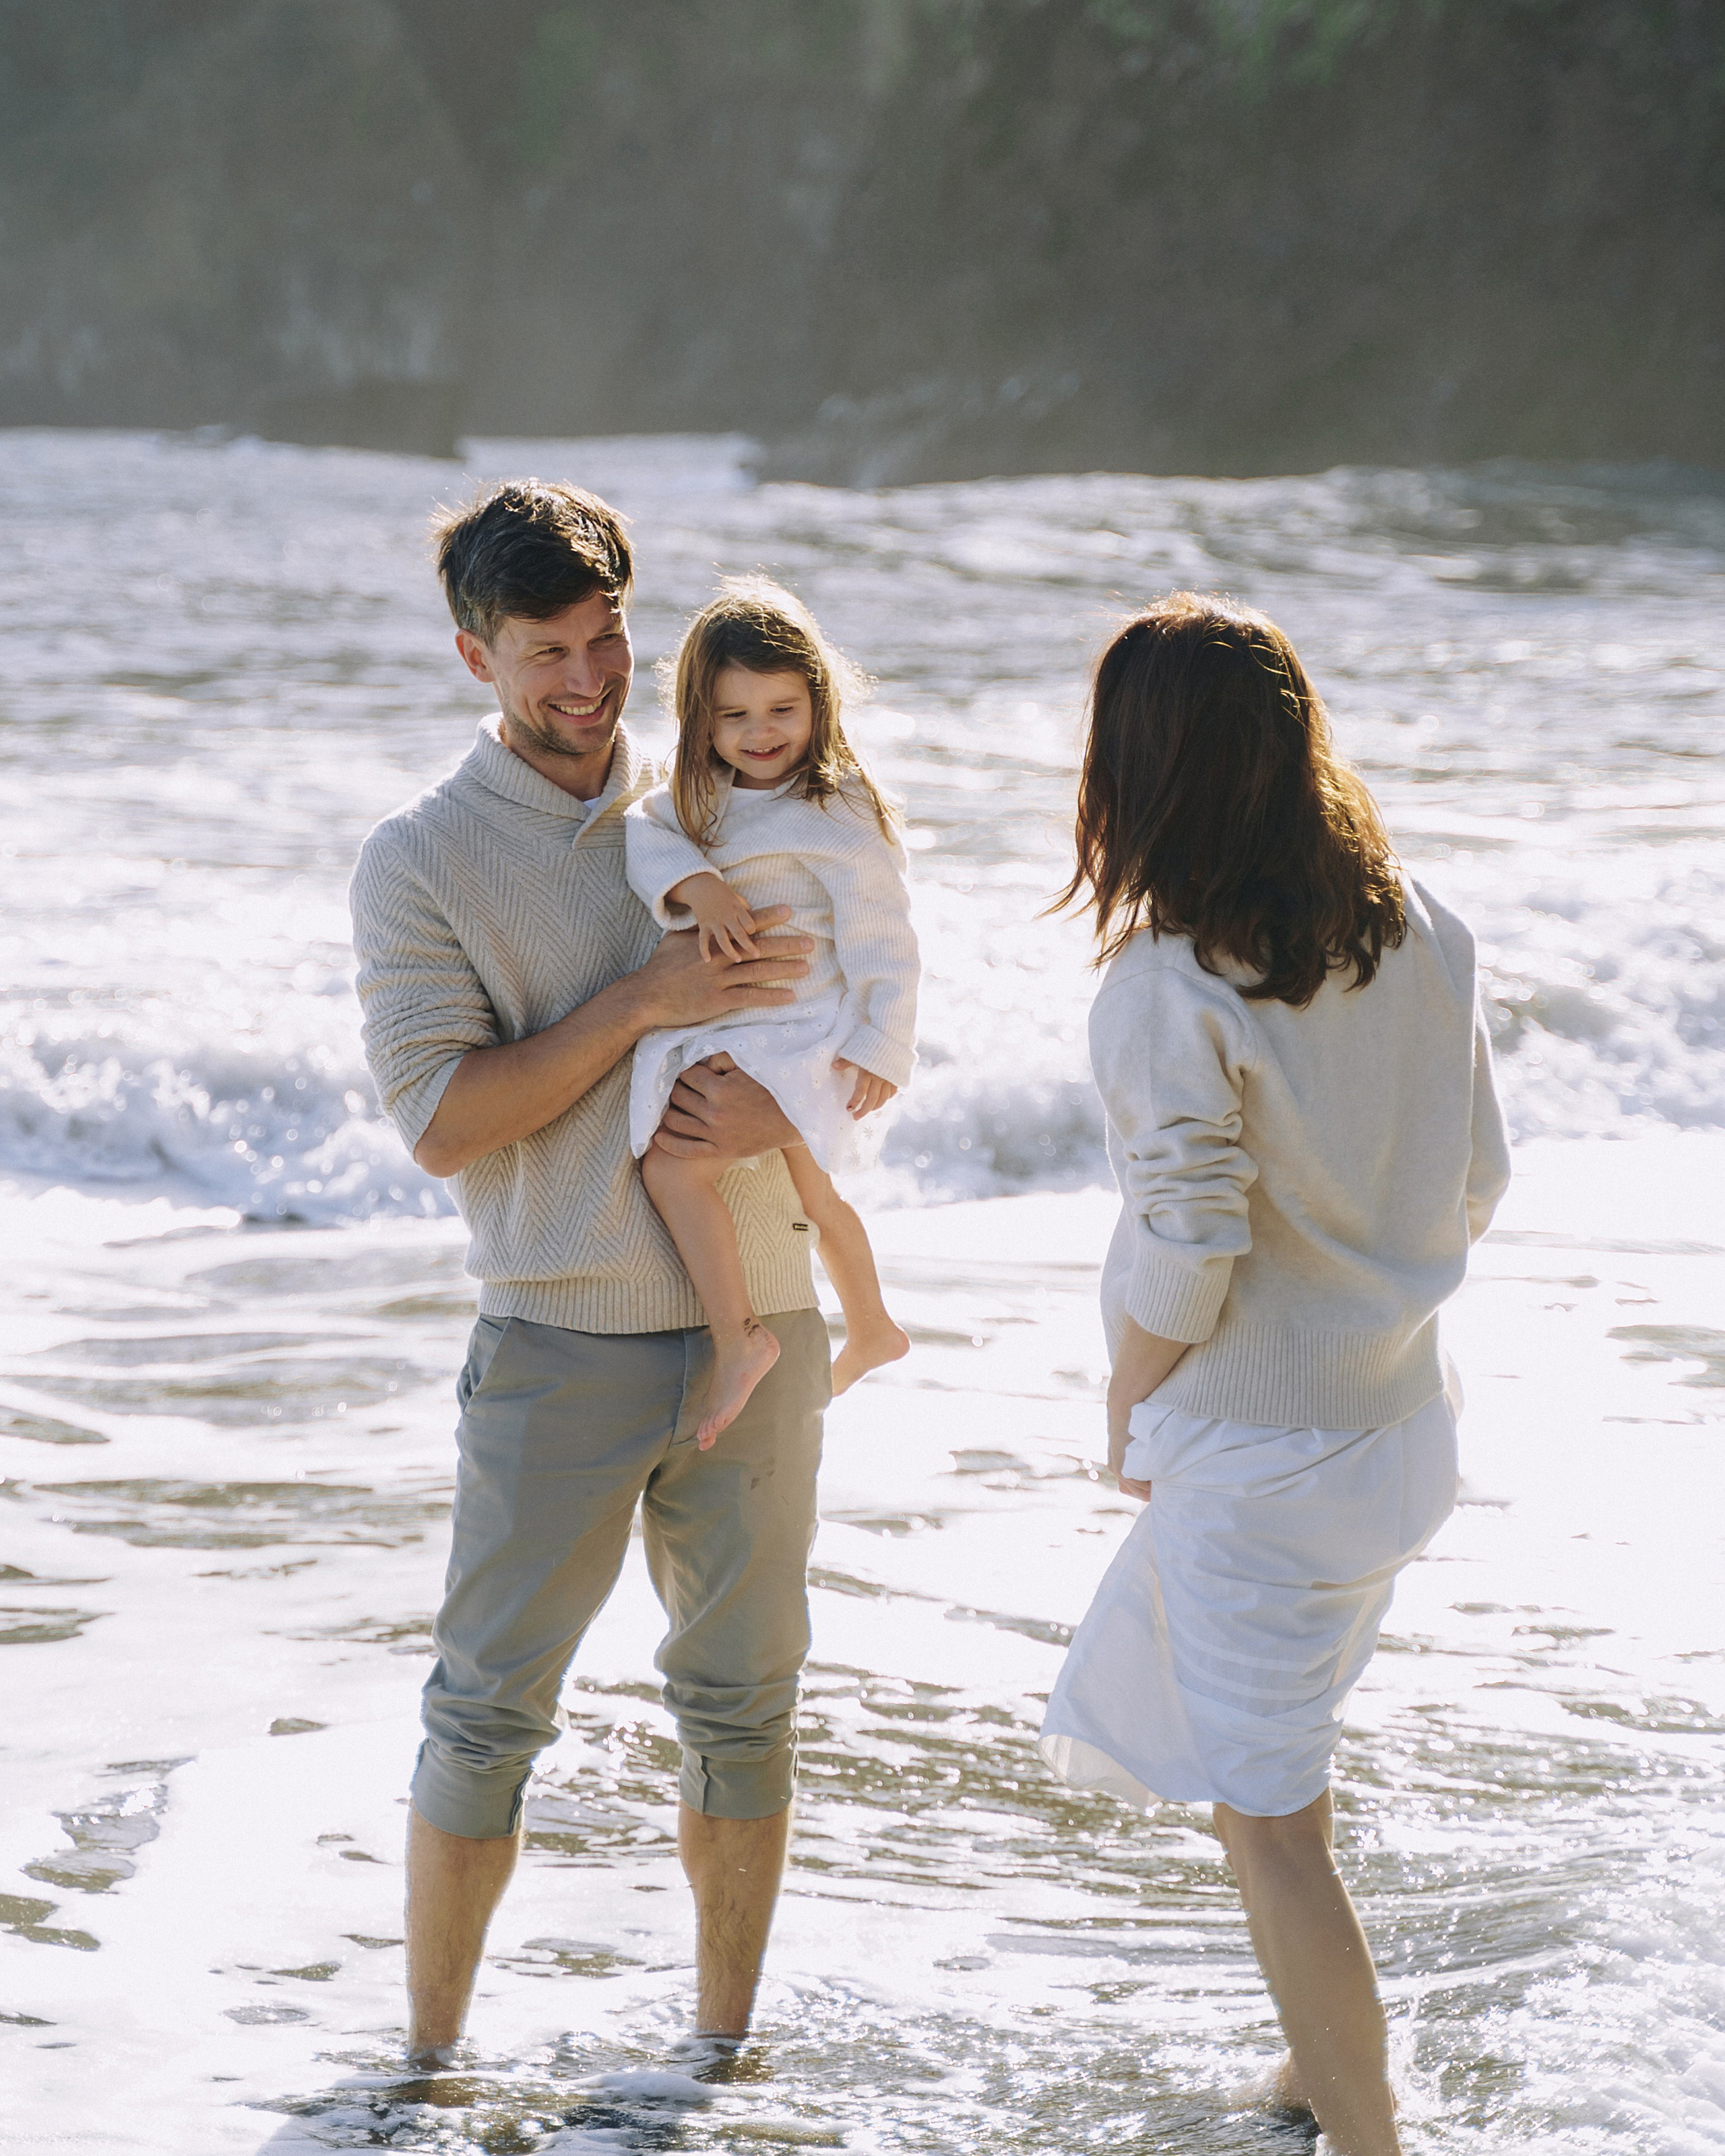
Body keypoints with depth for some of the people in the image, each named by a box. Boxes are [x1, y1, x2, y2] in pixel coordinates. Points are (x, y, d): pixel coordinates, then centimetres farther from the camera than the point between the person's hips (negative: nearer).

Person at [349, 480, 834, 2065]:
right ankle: (430, 2064, 11)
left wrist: (779, 1110, -12)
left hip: (759, 1322, 4)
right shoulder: (420, 864, -4)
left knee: (744, 1698, 10)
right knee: (491, 1708, -1)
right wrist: (646, 1002, -20)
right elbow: (445, 1121, -13)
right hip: (563, 1338, -3)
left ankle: (725, 2048, 22)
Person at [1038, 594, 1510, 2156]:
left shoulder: (1167, 995, -23)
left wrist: (1128, 1423, -2)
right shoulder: (1424, 933, -3)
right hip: (1405, 1421, 8)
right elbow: (1478, 1181, 5)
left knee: (1268, 1813, 5)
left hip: (1259, 1456, -8)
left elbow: (1182, 1263, -20)